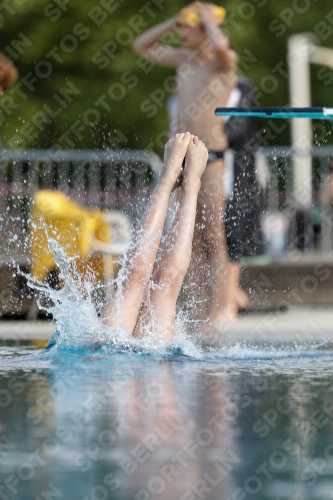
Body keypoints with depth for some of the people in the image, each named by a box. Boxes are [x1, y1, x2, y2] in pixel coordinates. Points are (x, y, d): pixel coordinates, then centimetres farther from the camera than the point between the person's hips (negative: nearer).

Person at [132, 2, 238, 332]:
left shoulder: (224, 62, -6)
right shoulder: (184, 60, 14)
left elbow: (220, 47, -30)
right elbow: (141, 46, 23)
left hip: (210, 153, -7)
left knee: (213, 239, -8)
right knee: (191, 241, 7)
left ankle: (218, 311, -8)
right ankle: (196, 312, 9)